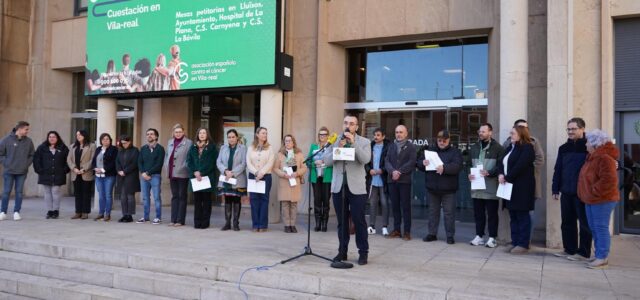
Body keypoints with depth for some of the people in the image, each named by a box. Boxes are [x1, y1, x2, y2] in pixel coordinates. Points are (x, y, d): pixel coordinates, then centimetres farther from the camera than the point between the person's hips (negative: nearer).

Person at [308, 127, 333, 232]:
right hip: (316, 177, 2)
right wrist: (315, 163, -9)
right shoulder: (313, 146, 13)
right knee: (317, 200, 2)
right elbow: (308, 161, 9)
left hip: (327, 177, -2)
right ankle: (317, 223, 10)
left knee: (326, 200, 0)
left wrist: (326, 162, -19)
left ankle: (324, 223, 9)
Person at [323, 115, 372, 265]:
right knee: (342, 221, 9)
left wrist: (353, 142, -20)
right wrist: (338, 148, -15)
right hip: (338, 186, 3)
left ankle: (363, 252, 10)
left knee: (359, 221, 0)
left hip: (356, 187, -3)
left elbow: (366, 159, -15)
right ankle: (342, 251, 19)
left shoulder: (364, 142, 2)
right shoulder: (335, 141, 8)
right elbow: (326, 161, -1)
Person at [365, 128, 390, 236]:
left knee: (385, 203, 1)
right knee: (372, 203, 8)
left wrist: (382, 170, -17)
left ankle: (385, 227, 10)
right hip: (372, 179, 4)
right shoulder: (370, 147, 8)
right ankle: (371, 226, 14)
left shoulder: (388, 147, -6)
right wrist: (369, 170, -7)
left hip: (384, 180, -4)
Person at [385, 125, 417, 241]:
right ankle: (396, 230, 13)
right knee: (395, 205, 7)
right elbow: (387, 161, 5)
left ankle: (407, 231, 2)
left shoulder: (411, 147, 4)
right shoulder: (391, 146, 17)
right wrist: (392, 171, -13)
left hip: (405, 180, -4)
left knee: (406, 206, -2)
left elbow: (411, 163, -8)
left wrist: (399, 172, -16)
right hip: (392, 180, 4)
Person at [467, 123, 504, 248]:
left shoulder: (497, 148, -2)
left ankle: (492, 238, 11)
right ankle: (479, 236, 20)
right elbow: (469, 164, 20)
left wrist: (489, 172, -20)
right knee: (478, 213, 11)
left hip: (491, 187, -5)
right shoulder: (474, 148, 15)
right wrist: (469, 174, 1)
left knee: (492, 214, 3)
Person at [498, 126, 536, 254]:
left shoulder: (527, 148, -9)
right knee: (513, 216, 11)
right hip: (510, 187, 9)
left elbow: (519, 166, -20)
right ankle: (515, 242, 17)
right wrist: (501, 174, -9)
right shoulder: (510, 148, 19)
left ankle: (523, 244, 3)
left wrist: (507, 177, -14)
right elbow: (501, 162, 10)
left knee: (522, 216, -3)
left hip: (522, 187, -9)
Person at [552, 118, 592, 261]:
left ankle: (584, 252, 12)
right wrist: (555, 189, 9)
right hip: (566, 192, 6)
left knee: (584, 223, 4)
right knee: (567, 222, 12)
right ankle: (569, 249, 23)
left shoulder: (589, 147, -6)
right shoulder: (564, 148, 11)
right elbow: (558, 170, 12)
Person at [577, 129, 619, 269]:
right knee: (594, 228, 13)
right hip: (591, 200, 10)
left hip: (602, 200, -10)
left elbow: (608, 180, -27)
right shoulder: (593, 156, 14)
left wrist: (594, 192, -21)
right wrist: (588, 194, 17)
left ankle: (602, 258, -1)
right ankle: (599, 255, 21)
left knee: (601, 228, -6)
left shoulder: (604, 158, -18)